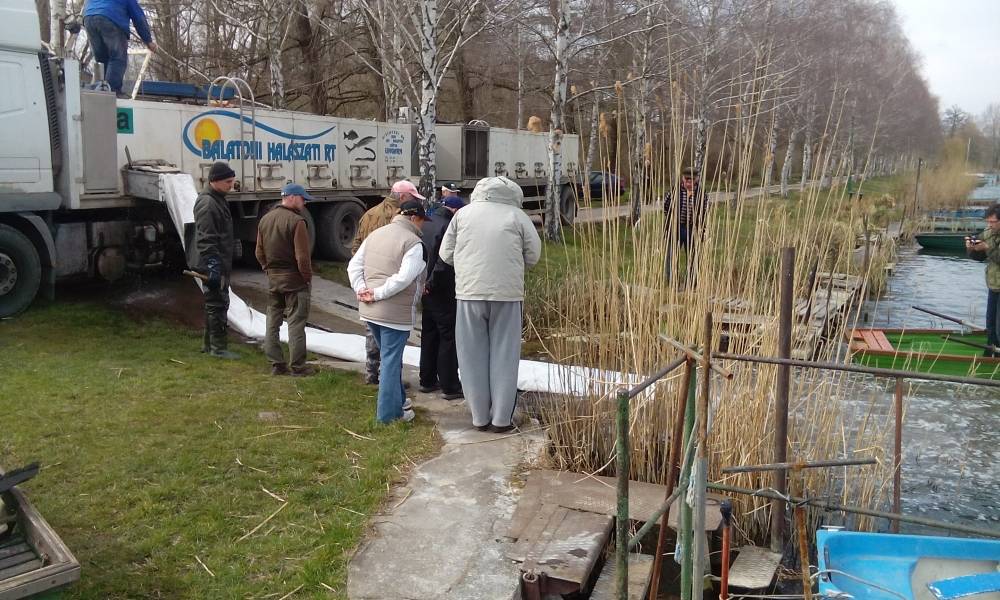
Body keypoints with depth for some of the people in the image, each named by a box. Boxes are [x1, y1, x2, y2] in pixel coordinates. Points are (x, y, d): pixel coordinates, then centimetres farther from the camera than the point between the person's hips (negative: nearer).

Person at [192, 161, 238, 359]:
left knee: (215, 304, 16)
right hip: (214, 264, -11)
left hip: (220, 264, 11)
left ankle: (210, 344, 25)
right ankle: (218, 347, 0)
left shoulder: (217, 200, 16)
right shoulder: (207, 203, -16)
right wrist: (213, 265, -26)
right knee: (218, 304, -6)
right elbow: (206, 240, -23)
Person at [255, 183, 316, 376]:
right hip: (294, 280, -7)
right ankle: (297, 366, 4)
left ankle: (276, 364, 17)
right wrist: (308, 277, -7)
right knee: (296, 323, 0)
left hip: (272, 279, 7)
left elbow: (259, 252, 13)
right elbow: (302, 257, -19)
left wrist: (269, 269, 16)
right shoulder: (296, 221, -16)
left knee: (272, 322, 13)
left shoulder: (265, 219, 9)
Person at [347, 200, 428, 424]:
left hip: (369, 311, 7)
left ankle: (398, 400, 35)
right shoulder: (413, 243, -13)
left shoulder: (375, 235, 10)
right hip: (396, 313, -7)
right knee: (391, 360, 2)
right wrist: (378, 294, -17)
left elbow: (353, 266, 8)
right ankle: (389, 413, 10)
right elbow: (404, 278, -24)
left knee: (389, 357, 22)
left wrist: (361, 289, 0)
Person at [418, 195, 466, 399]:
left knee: (429, 336, 17)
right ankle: (449, 386, 4)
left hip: (426, 292, 8)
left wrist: (426, 283, 12)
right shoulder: (448, 227, -19)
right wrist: (432, 284, -15)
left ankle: (427, 381, 25)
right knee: (449, 338, 0)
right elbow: (445, 262, -27)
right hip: (443, 293, -8)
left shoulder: (424, 224, 9)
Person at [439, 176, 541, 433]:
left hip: (470, 291, 1)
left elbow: (446, 253, 9)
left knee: (473, 356, 10)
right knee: (504, 356, 7)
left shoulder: (464, 213, 7)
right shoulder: (517, 215, 3)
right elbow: (533, 255, 4)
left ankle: (480, 418, 16)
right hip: (507, 293, -1)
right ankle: (501, 419, 12)